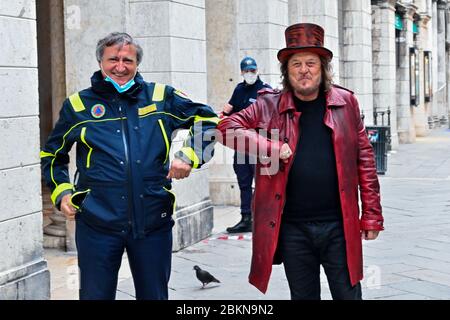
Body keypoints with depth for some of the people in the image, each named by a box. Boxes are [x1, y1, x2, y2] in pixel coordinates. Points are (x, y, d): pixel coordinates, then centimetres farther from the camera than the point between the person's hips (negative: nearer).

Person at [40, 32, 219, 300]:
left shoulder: (161, 97, 5)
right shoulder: (79, 105, 6)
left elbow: (207, 120, 11)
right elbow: (52, 155, 19)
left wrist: (189, 157, -3)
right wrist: (62, 191, 5)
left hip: (153, 221, 1)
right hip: (98, 224, -1)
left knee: (154, 295, 13)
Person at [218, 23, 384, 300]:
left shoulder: (345, 103, 3)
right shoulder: (270, 106, 2)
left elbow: (364, 160, 4)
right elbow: (227, 128, -5)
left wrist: (372, 216, 2)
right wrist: (273, 148, -14)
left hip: (340, 225, 0)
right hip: (293, 228, 0)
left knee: (349, 295, 7)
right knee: (303, 295, 13)